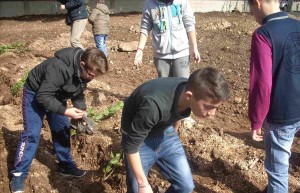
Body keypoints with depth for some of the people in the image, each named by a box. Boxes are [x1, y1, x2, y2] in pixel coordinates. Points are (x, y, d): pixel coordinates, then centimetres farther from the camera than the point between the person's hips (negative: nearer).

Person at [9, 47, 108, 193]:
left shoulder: (83, 71, -16)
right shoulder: (59, 67, -40)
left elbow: (79, 94, -1)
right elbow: (42, 96, -36)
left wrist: (81, 112, -16)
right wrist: (65, 111, -41)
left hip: (57, 96, 7)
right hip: (35, 94, -7)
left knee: (62, 131, 8)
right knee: (31, 133, -10)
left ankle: (66, 166, 24)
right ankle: (18, 175, 1)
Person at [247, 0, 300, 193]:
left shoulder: (263, 34, -18)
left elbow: (262, 85, -22)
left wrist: (256, 122, -11)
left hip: (281, 115, -7)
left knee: (277, 167, 10)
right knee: (281, 159, 27)